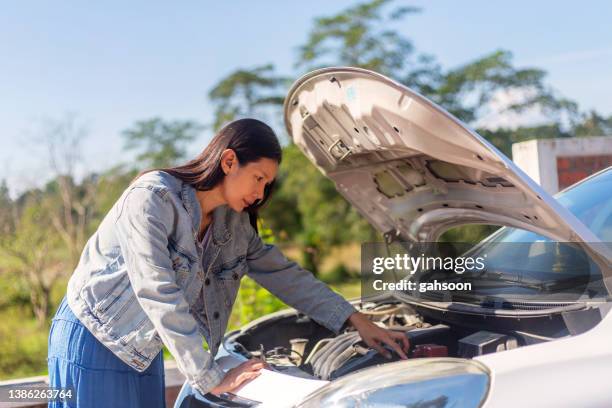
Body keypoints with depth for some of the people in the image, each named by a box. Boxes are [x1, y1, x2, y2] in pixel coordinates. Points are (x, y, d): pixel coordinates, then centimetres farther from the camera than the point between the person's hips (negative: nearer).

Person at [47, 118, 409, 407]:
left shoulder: (232, 223, -1)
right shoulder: (152, 197, -24)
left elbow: (283, 273, 6)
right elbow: (159, 295, -29)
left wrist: (358, 321, 0)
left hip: (144, 352, 7)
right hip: (93, 343, -7)